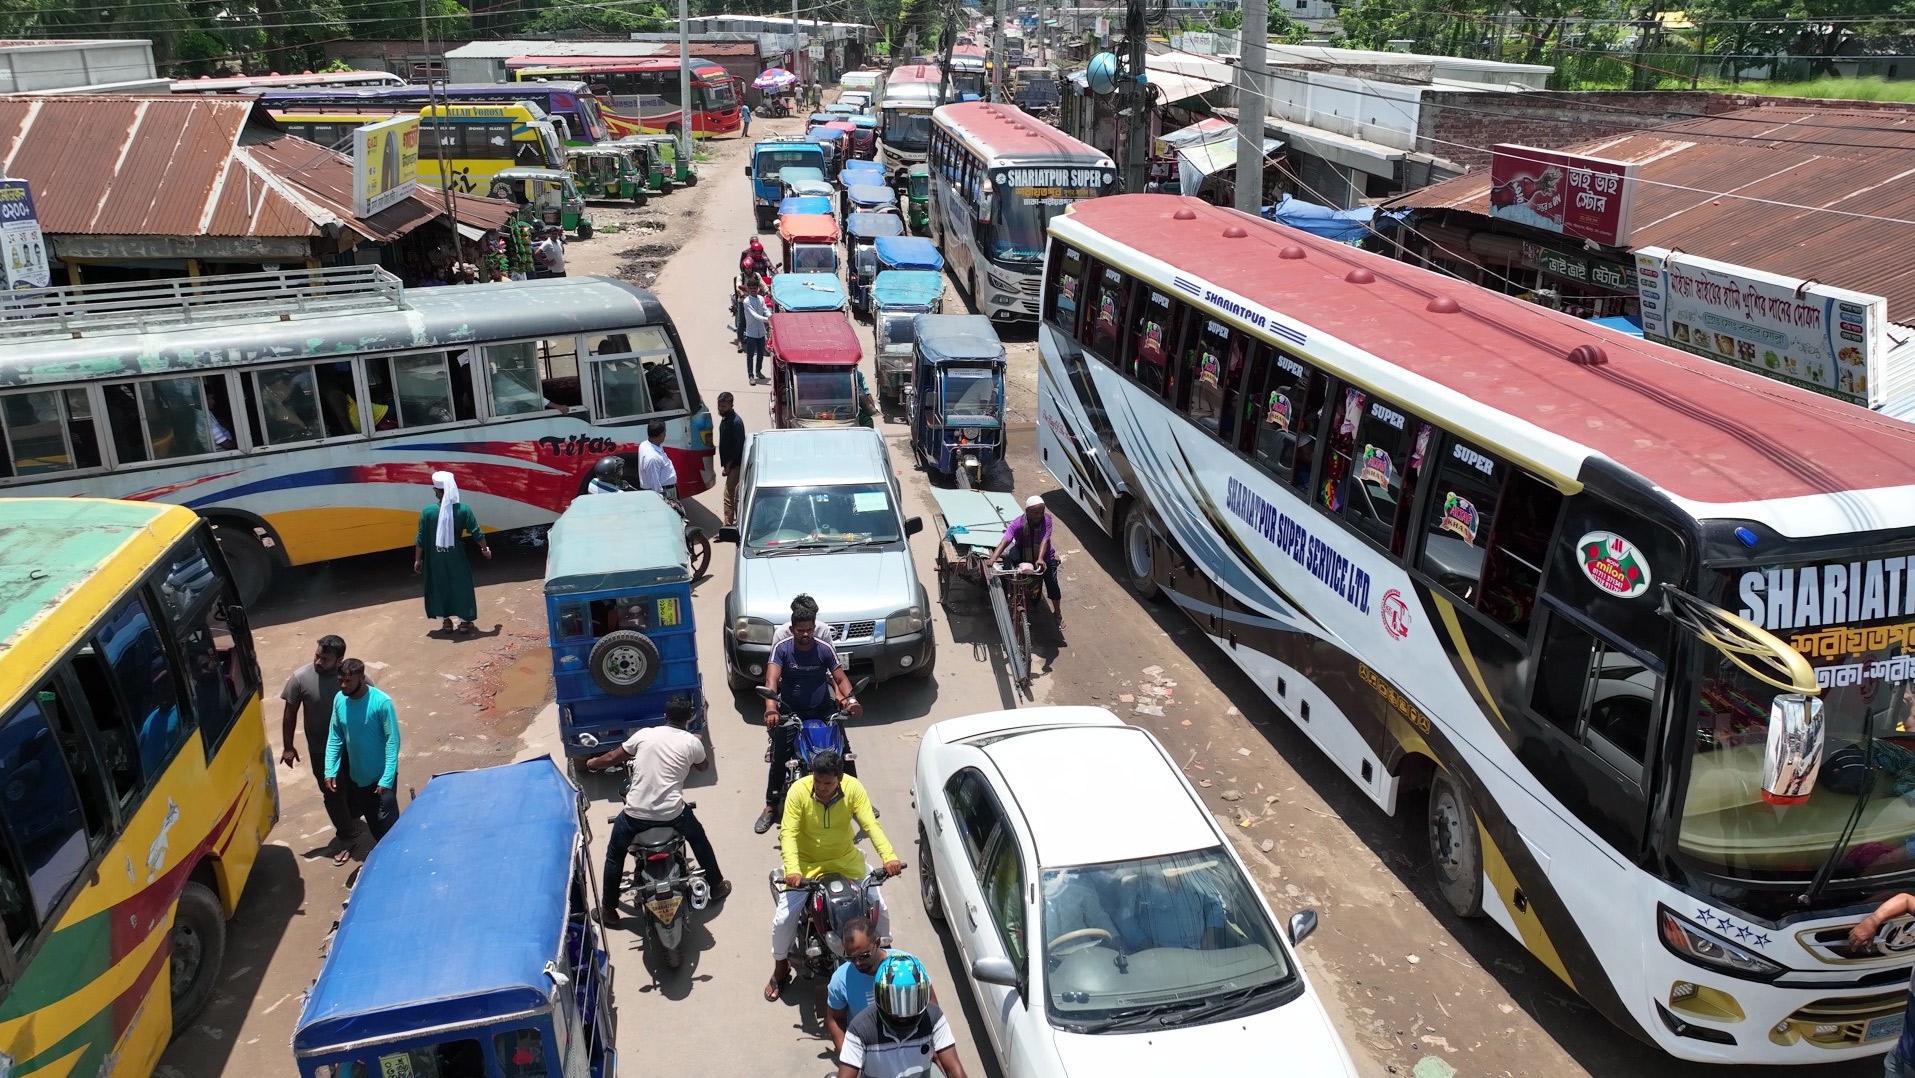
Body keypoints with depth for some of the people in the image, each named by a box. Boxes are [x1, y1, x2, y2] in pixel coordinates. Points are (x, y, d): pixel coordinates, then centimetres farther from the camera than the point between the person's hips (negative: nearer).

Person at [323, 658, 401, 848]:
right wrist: (330, 771, -3)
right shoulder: (339, 699, -6)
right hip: (356, 775, 5)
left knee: (386, 825, 1)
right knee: (371, 821, 19)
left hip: (381, 776, -5)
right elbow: (334, 737, 3)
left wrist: (387, 779, -20)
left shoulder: (382, 702, -23)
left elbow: (392, 741, -19)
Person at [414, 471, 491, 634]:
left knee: (440, 587, 17)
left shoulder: (427, 512, -12)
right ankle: (465, 621, 19)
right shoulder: (464, 509, -13)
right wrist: (485, 549, 11)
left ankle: (446, 621, 24)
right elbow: (476, 533, -7)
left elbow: (420, 539, -7)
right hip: (456, 557, -1)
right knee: (462, 586, 13)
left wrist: (418, 560, 5)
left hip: (436, 558, 1)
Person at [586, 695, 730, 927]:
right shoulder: (692, 742, 1)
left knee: (615, 854, 25)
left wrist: (593, 763, 35)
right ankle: (716, 886, 39)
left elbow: (612, 758, 14)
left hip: (636, 814, 1)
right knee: (699, 841, 29)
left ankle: (608, 909, 28)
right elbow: (704, 767, 22)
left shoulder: (644, 734, 4)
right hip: (672, 814, 0)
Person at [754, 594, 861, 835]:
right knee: (779, 759, -5)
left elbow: (841, 678, -7)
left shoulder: (825, 649, -9)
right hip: (790, 713, -1)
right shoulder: (781, 648, -14)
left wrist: (851, 699, -28)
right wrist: (771, 710, -42)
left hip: (822, 711, 1)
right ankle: (771, 806, 12)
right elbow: (771, 680, -25)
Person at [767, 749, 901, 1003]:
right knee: (783, 917, -10)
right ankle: (780, 969, 19)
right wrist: (792, 869, -41)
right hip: (807, 865, -1)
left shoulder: (853, 788, -18)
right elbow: (788, 833, -25)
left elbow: (871, 825, -21)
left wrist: (889, 857, -37)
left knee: (880, 907, -4)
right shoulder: (799, 791, -23)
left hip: (846, 859, 2)